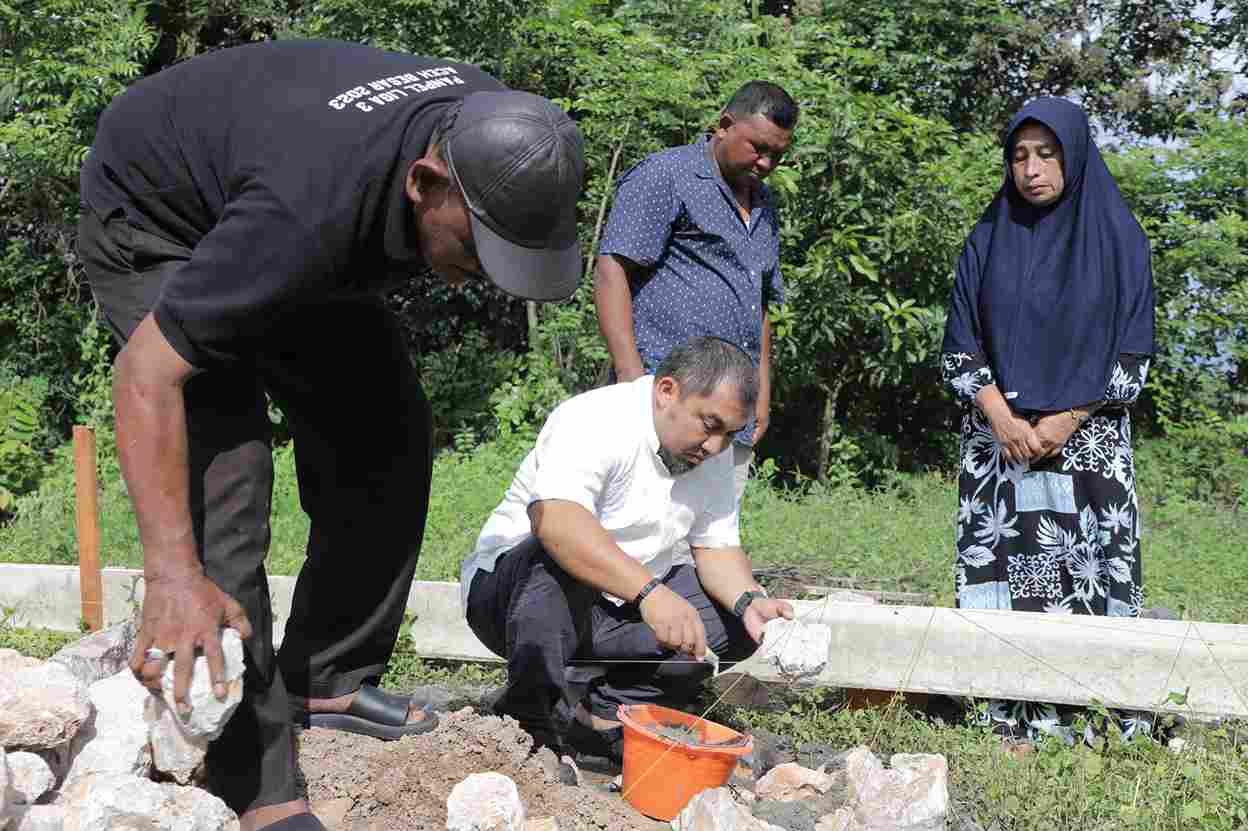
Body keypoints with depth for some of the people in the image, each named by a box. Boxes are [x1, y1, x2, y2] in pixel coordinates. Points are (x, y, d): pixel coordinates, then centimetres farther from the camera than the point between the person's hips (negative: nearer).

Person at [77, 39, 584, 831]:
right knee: (227, 469, -21)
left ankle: (328, 680, 14)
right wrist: (172, 572, -41)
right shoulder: (311, 213, -44)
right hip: (154, 219, -7)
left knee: (387, 439, 2)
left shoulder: (496, 131, -22)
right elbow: (148, 375, -38)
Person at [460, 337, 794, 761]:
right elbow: (554, 519, -41)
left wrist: (748, 602, -20)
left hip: (616, 609, 7)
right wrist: (649, 592, -51)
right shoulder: (596, 421, -23)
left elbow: (717, 547, 3)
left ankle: (606, 715, -11)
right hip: (508, 586, -7)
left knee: (737, 615, -9)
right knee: (560, 554, -38)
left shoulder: (712, 453, 2)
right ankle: (531, 715, -26)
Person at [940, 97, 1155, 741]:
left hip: (1089, 441, -1)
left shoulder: (1118, 239, 3)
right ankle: (1014, 722, 1)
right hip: (998, 439, 1)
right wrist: (1004, 419, -8)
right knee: (1005, 576, -4)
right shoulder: (989, 240, 8)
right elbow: (960, 347, 6)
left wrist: (1064, 422, -10)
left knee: (1085, 573, -5)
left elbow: (1132, 356, 0)